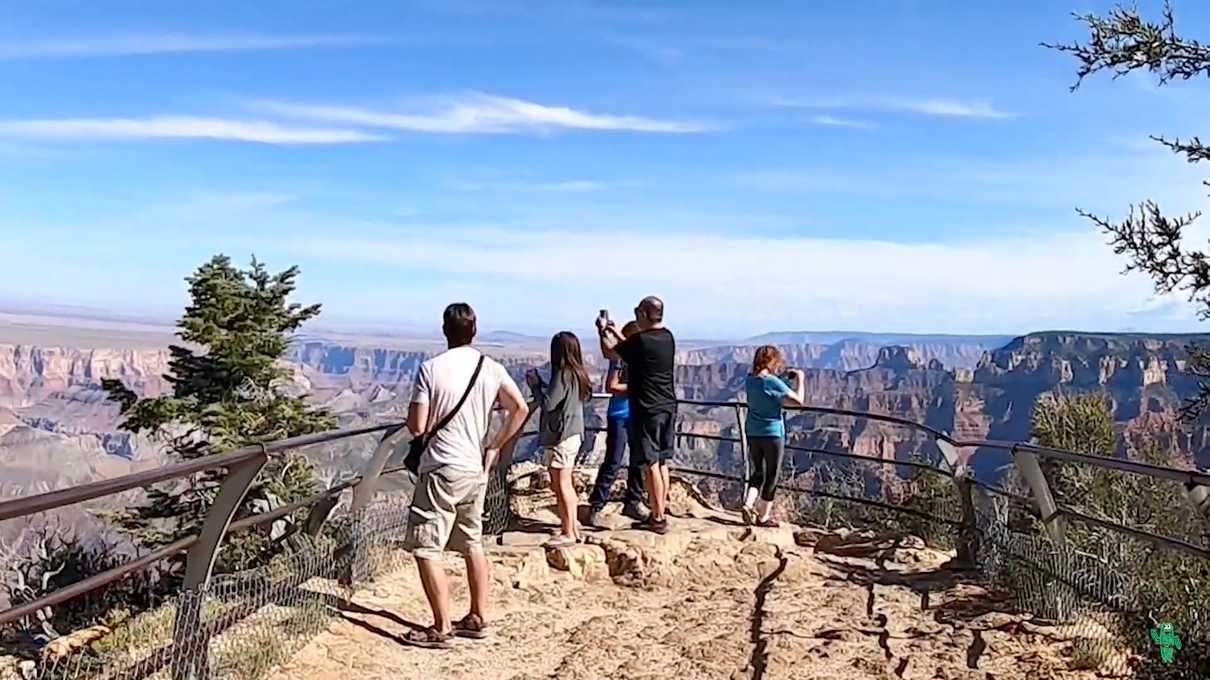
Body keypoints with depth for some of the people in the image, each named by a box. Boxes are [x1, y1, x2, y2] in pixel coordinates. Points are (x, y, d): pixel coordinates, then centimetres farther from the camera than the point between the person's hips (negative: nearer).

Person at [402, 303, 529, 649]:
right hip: (476, 470, 6)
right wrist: (495, 446, 7)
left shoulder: (431, 368, -11)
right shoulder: (492, 368, 3)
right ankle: (478, 618, 25)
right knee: (473, 545, 18)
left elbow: (417, 427, -11)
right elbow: (520, 409, -1)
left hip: (442, 470, -6)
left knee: (426, 550, 3)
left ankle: (442, 628, 6)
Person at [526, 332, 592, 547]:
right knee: (566, 485, 17)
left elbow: (548, 403, -18)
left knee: (561, 485, -3)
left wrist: (534, 384, -5)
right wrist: (540, 384, 13)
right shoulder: (578, 374, 10)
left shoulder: (563, 374, -17)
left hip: (561, 436, -9)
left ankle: (568, 534, 2)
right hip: (573, 433, 9)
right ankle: (573, 527, 23)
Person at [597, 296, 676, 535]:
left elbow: (609, 351, -1)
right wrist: (615, 331, 31)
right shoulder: (668, 338, 7)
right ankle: (659, 514, 21)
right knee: (662, 463, 13)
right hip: (668, 409, 8)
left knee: (651, 465, -2)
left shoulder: (640, 340, -17)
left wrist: (603, 330, 16)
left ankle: (658, 519, 3)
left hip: (647, 411, -8)